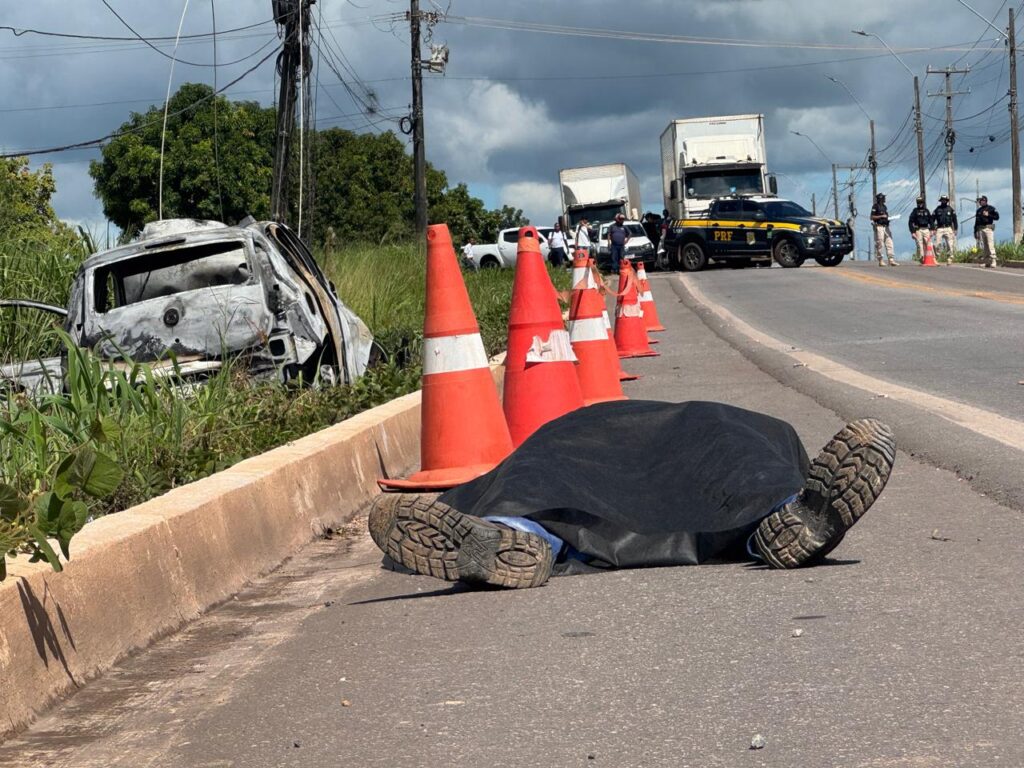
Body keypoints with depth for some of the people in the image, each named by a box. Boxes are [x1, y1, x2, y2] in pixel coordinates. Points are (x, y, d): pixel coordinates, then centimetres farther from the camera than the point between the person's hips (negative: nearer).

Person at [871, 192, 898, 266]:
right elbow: (872, 217, -10)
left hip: (886, 226, 7)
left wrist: (889, 218, 6)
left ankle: (891, 260, -3)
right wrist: (881, 216, -16)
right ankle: (880, 261, -1)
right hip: (879, 226, -7)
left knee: (889, 243, 0)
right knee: (880, 244, -5)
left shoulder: (884, 207, 20)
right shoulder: (875, 207, -4)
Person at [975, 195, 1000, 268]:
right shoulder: (978, 210, 18)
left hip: (988, 228, -6)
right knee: (983, 246, 4)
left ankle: (993, 262, -15)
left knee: (990, 245, -12)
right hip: (981, 229, 6)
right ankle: (987, 262, 7)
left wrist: (988, 215, -13)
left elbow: (997, 217, -3)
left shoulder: (991, 209, 3)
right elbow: (976, 221, 20)